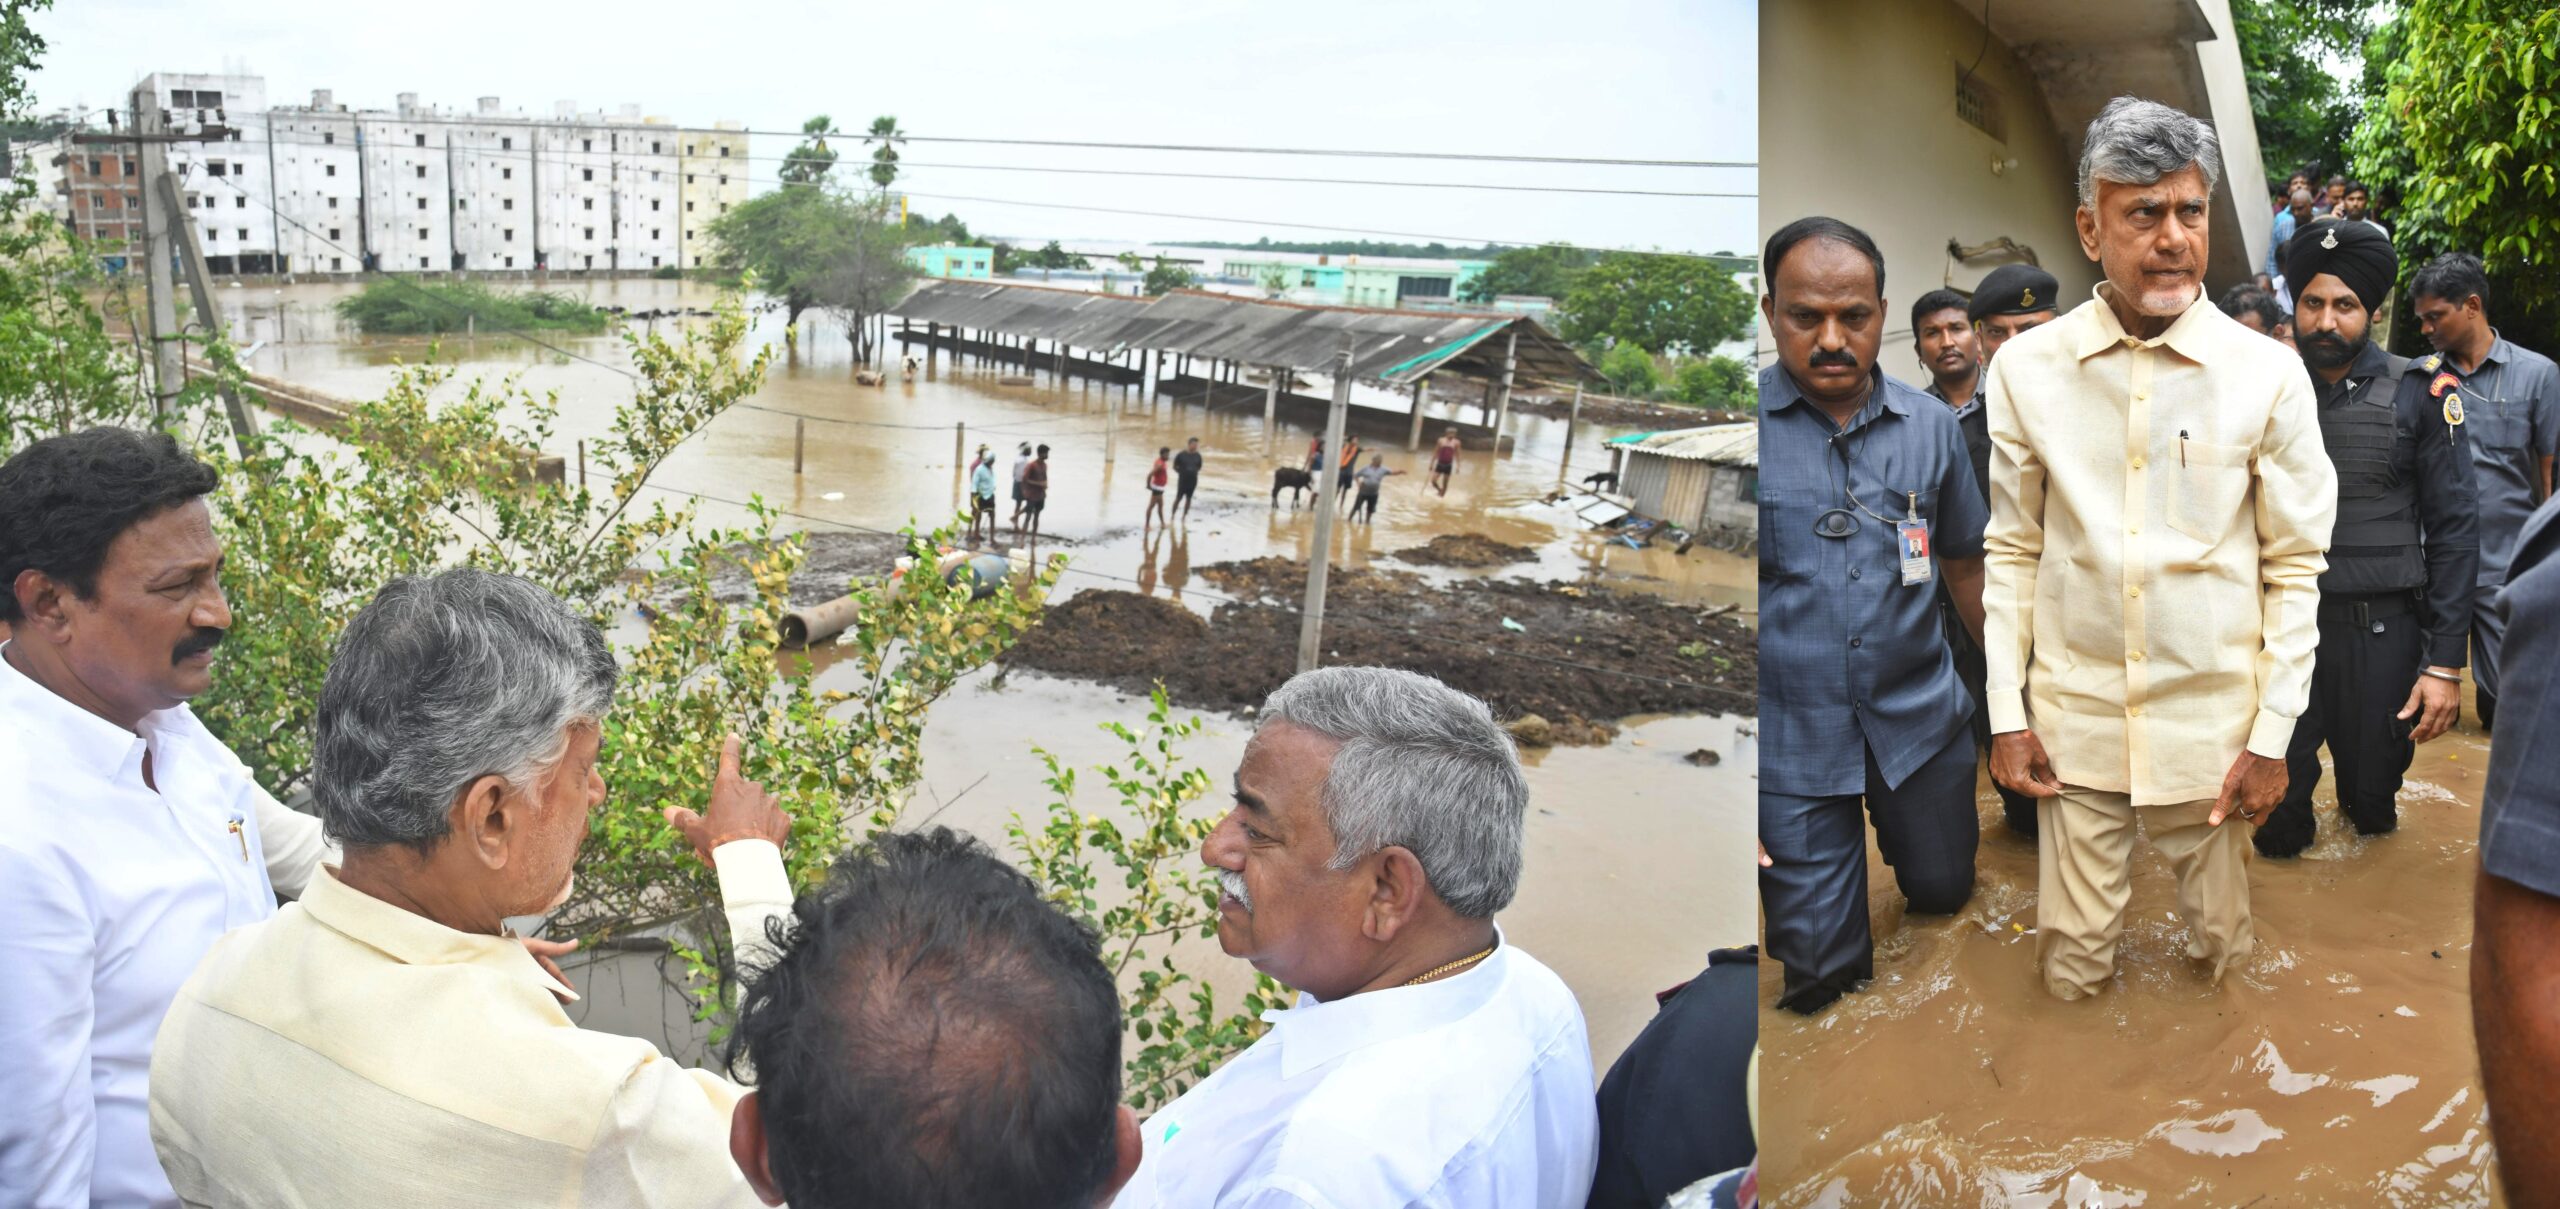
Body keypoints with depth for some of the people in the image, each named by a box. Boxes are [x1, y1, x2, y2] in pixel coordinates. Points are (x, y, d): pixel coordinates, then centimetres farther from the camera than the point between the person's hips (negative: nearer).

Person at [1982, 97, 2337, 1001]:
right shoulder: (2026, 368, -2)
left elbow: (2296, 567, -1)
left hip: (2213, 722, 0)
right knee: (2071, 962, 9)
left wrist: (2273, 737, -4)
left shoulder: (2268, 375, -5)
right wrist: (2006, 714, 0)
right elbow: (2012, 551, 3)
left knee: (2222, 948, 12)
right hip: (2073, 718, 1)